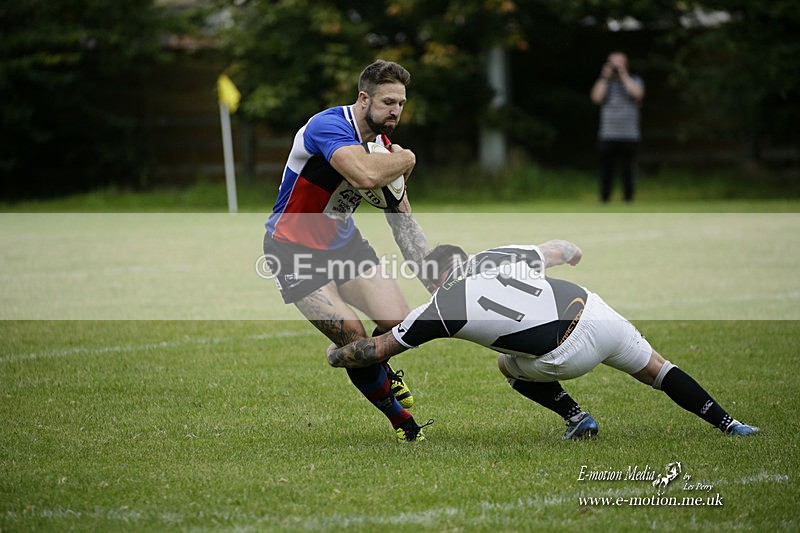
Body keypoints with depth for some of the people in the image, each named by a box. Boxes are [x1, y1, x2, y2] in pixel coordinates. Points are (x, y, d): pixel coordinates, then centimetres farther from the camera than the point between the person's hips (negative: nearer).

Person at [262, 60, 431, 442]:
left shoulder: (385, 147, 1)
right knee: (354, 340, -17)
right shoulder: (328, 126, -25)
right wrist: (406, 159, -23)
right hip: (293, 249, -7)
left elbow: (402, 220, 7)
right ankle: (400, 421, 5)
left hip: (343, 241, 7)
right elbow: (367, 175, -44)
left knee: (400, 322, -8)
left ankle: (378, 370, 27)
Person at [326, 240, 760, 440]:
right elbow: (557, 249, 30)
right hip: (592, 308, 5)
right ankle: (729, 424, 21)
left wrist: (336, 353, 30)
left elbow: (377, 350, 11)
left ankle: (575, 417, 17)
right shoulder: (496, 255, 14)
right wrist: (573, 252, 54)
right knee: (655, 368, 25)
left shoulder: (440, 309, 2)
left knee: (510, 366, 25)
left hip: (569, 354, -5)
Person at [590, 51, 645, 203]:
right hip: (607, 136, 1)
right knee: (606, 171, -1)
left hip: (630, 136, -1)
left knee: (628, 172, -2)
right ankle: (604, 200, 5)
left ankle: (628, 200, 4)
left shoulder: (634, 80, 10)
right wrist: (605, 77, -3)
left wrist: (624, 75, -7)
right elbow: (597, 98, -5)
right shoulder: (603, 81, 12)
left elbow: (637, 94, -11)